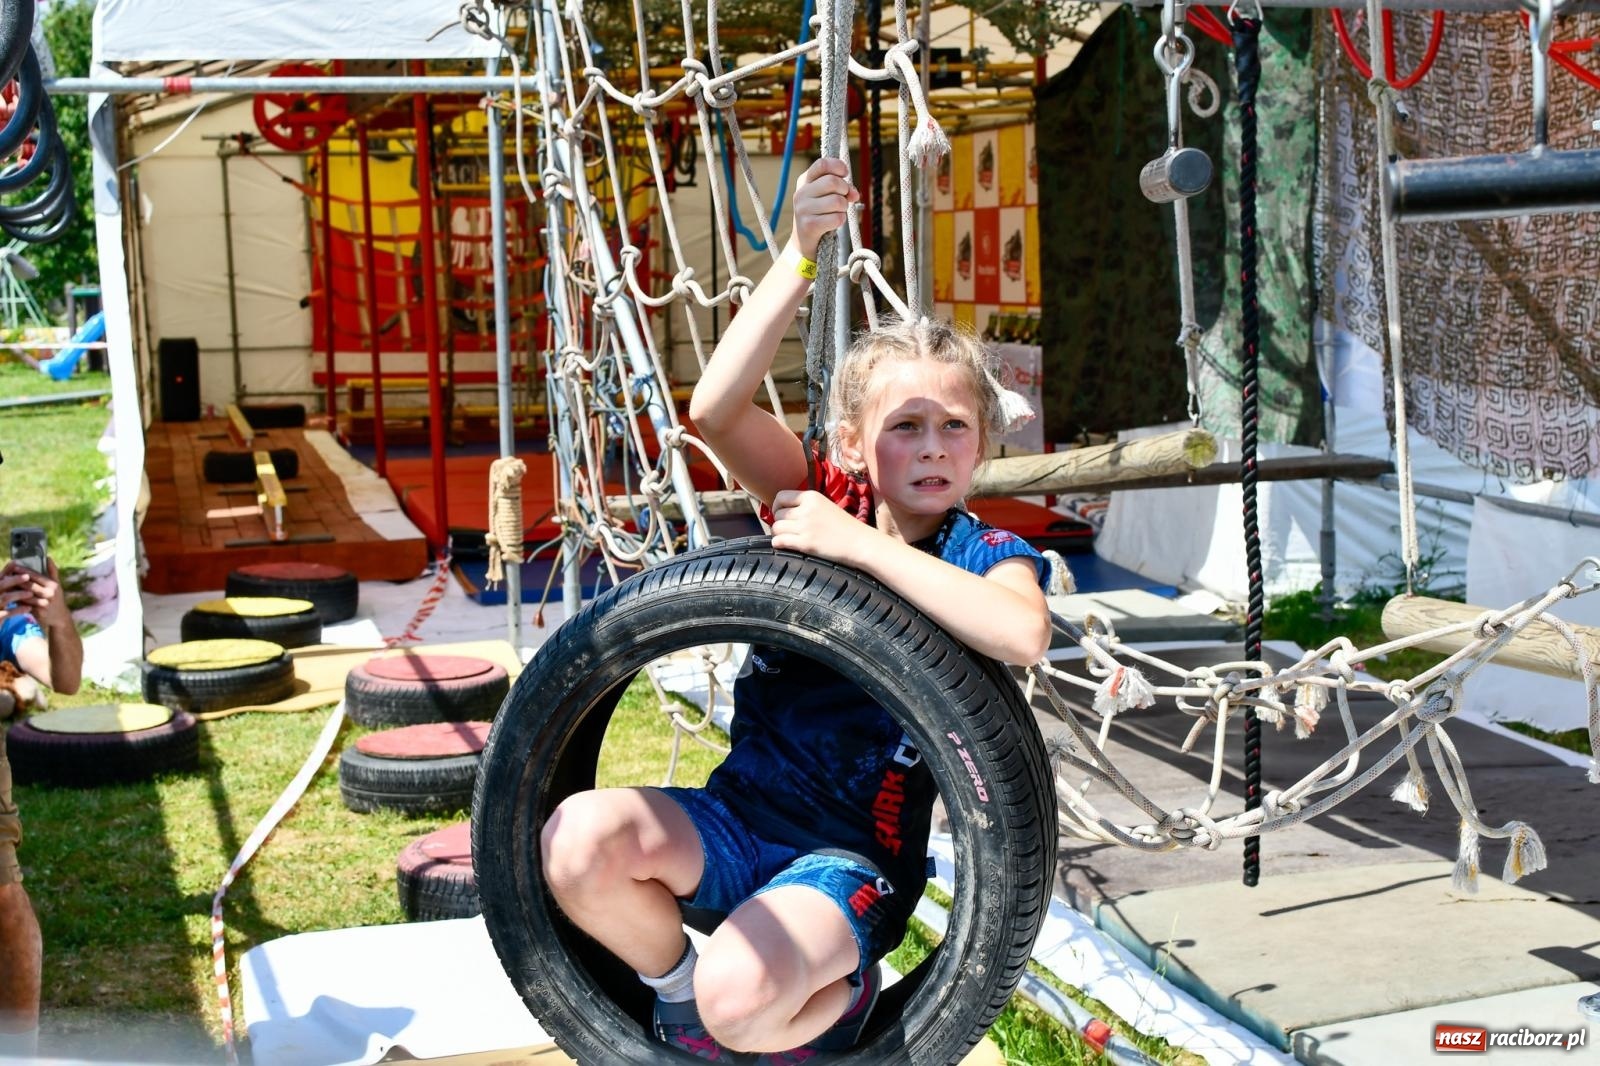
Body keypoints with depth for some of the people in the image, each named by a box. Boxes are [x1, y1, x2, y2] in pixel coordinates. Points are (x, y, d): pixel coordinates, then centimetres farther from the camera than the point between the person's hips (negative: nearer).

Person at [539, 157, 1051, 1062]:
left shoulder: (985, 557, -6)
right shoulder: (823, 500, 1)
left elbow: (1025, 633, -33)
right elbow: (716, 411, -18)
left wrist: (861, 546, -28)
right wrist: (801, 258, -27)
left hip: (856, 855, -3)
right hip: (738, 815, 4)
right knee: (577, 840, -26)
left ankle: (840, 993, 7)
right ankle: (675, 987, 5)